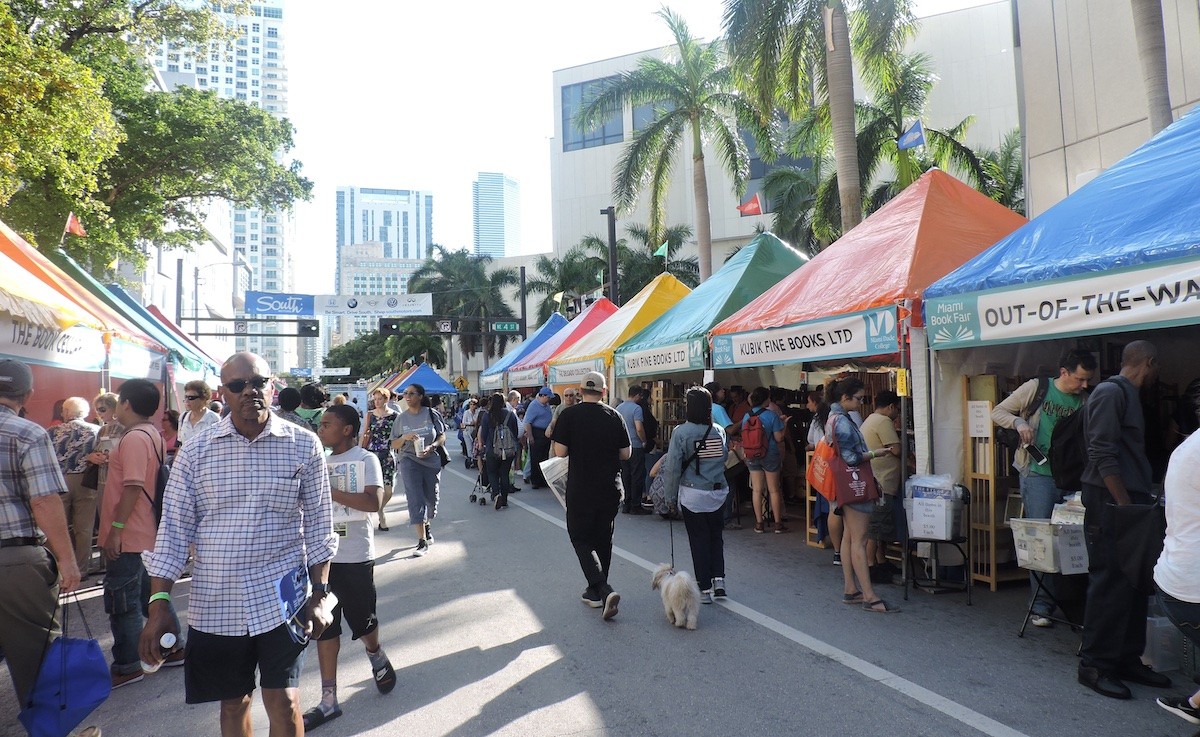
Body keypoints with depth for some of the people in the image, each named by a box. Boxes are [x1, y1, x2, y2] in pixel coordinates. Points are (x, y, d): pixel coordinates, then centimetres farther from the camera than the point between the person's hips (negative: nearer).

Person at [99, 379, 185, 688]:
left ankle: (127, 666, 11)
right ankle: (172, 648, 26)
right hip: (147, 533, 10)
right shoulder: (153, 436, 12)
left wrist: (116, 529, -21)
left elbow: (133, 488, -25)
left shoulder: (134, 439, -19)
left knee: (121, 601, 1)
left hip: (129, 536, -10)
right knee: (149, 593, 18)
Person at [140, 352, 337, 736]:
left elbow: (318, 526, 1)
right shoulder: (196, 451, -1)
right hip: (215, 604, 2)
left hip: (280, 599, -2)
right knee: (233, 703, 16)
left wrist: (319, 594, -1)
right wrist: (159, 605, -4)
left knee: (283, 703, -1)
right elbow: (173, 530, 2)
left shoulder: (304, 446, -4)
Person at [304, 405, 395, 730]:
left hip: (356, 556, -5)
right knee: (324, 627, 7)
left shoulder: (365, 459, -10)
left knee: (363, 621, 10)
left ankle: (377, 658, 42)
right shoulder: (320, 462, 9)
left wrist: (330, 491, -26)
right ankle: (328, 700, 16)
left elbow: (372, 502, -23)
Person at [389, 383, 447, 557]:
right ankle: (422, 541, -7)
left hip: (432, 461, 1)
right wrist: (405, 437, -15)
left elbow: (442, 436, 4)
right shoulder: (401, 418, 3)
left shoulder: (432, 414, -1)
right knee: (416, 500, -9)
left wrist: (431, 447, -15)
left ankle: (426, 524, 44)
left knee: (431, 498, 12)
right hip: (409, 461, -1)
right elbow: (394, 445, 6)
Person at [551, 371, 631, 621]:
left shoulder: (569, 415, -10)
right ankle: (595, 591, 26)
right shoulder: (614, 416, -1)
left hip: (580, 489, -3)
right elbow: (625, 454, 1)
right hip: (610, 489, 3)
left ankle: (603, 590, -12)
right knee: (603, 539, 16)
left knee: (580, 538, 5)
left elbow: (560, 451, -12)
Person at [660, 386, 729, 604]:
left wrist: (671, 496, -2)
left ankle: (705, 588, 11)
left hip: (692, 494, -3)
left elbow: (673, 467, -12)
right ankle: (718, 580, 12)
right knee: (716, 537, 19)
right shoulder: (719, 430, -2)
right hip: (718, 492, 4)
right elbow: (724, 458, 6)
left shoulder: (681, 432, -14)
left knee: (699, 540, 7)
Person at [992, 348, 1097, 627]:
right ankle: (1041, 606, 3)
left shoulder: (1085, 402, 8)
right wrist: (1019, 422, -17)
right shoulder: (1037, 388, -1)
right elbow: (998, 412, 3)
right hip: (1038, 474, -4)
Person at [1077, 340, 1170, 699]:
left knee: (1135, 584, 13)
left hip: (1130, 502, 10)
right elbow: (1102, 455, -19)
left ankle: (1128, 660, 22)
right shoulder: (1109, 393, -12)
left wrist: (1141, 501, 20)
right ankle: (1095, 665, 2)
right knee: (1111, 583, -6)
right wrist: (1125, 505, -20)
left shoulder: (1129, 396, 19)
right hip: (1109, 504, -10)